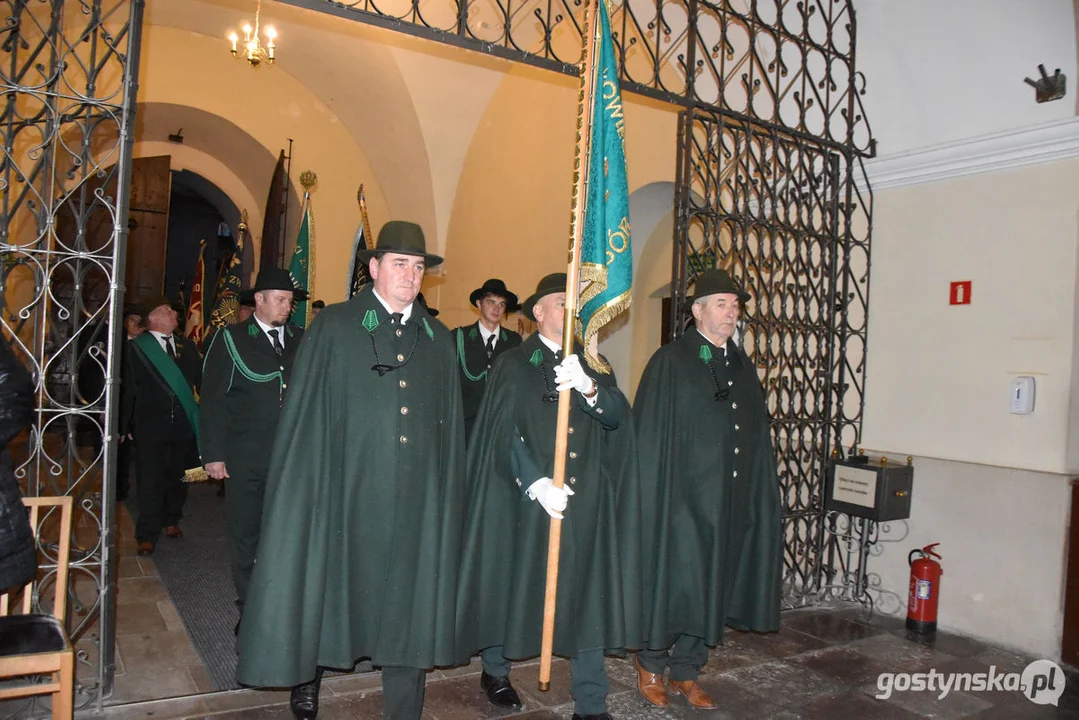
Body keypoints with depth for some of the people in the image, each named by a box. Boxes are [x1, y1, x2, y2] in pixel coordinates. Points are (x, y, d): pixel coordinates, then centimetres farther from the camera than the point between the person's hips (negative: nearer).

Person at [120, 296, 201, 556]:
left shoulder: (187, 346, 10)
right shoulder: (136, 348, -1)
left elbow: (200, 380, 8)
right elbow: (128, 389, -1)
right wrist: (125, 426, -2)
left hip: (184, 425, 4)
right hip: (150, 426, -4)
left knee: (177, 477, 14)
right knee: (150, 481, -1)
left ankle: (171, 521, 33)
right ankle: (147, 535, 9)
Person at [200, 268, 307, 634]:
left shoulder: (303, 340, 8)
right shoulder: (231, 339, 3)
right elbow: (211, 400, 1)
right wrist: (213, 453, -4)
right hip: (245, 459, -1)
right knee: (245, 534, 8)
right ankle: (248, 608, 23)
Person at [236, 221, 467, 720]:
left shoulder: (438, 339, 11)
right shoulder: (333, 326, 1)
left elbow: (451, 427, 11)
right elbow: (303, 414, -2)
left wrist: (448, 497, 8)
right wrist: (302, 489, -8)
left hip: (418, 501, 3)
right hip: (347, 491, -2)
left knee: (410, 607, 8)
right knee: (328, 589, 13)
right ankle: (307, 675, 41)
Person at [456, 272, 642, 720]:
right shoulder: (514, 365, 0)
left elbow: (617, 418, -3)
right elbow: (505, 434, -8)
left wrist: (588, 388, -23)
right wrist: (537, 484, -19)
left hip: (586, 503, 3)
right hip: (526, 501, -3)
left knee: (588, 593, 3)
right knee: (513, 584, 9)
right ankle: (495, 670, 34)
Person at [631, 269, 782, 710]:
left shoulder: (743, 367, 12)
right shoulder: (670, 362, -7)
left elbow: (757, 440, 13)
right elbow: (649, 435, -11)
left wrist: (759, 497, 8)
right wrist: (652, 498, -15)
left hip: (729, 503, 6)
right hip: (682, 499, -6)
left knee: (711, 588, 13)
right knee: (671, 584, 3)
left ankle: (686, 673, 29)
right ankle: (651, 665, 26)